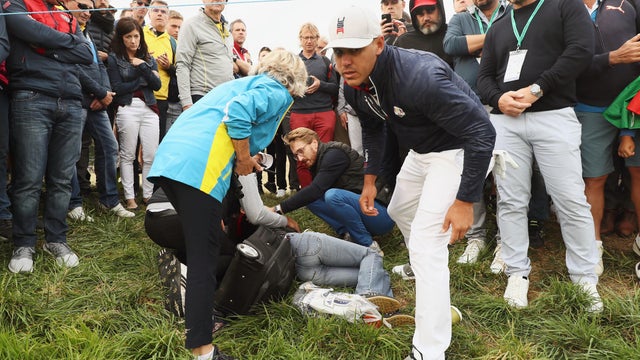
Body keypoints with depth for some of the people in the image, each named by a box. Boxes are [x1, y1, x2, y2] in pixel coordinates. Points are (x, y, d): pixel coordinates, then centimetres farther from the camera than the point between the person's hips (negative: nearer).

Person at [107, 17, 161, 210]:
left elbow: (157, 85, 4)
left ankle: (148, 194, 11)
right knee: (128, 155, 0)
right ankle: (129, 197, 8)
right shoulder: (114, 58, 4)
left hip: (149, 108, 3)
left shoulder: (148, 59, 16)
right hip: (127, 109, -3)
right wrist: (143, 81, -2)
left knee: (151, 155, -1)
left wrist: (142, 66, -7)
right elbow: (117, 87, -5)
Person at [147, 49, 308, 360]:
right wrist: (244, 158, -2)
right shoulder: (277, 92, 6)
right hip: (198, 168, -9)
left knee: (201, 247, 22)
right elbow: (237, 112, -14)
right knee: (204, 261, -7)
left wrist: (243, 160, 32)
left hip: (169, 159, 9)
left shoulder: (246, 83, 33)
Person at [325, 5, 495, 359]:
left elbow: (482, 132, -31)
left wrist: (465, 200, -29)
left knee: (426, 246, -14)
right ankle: (421, 267, 59)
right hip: (418, 150, 9)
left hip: (457, 149, -9)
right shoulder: (354, 86, -9)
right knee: (399, 211, 28)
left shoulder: (419, 77, -36)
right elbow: (374, 129, 13)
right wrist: (370, 179, 8)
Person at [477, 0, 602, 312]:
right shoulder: (497, 29, 22)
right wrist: (498, 99, -7)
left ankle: (585, 278, 9)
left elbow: (581, 50, -6)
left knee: (571, 200, -4)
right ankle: (518, 273, 13)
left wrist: (536, 90, -13)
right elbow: (484, 76, 16)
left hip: (554, 117, -3)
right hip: (505, 121, 4)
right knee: (511, 201, 3)